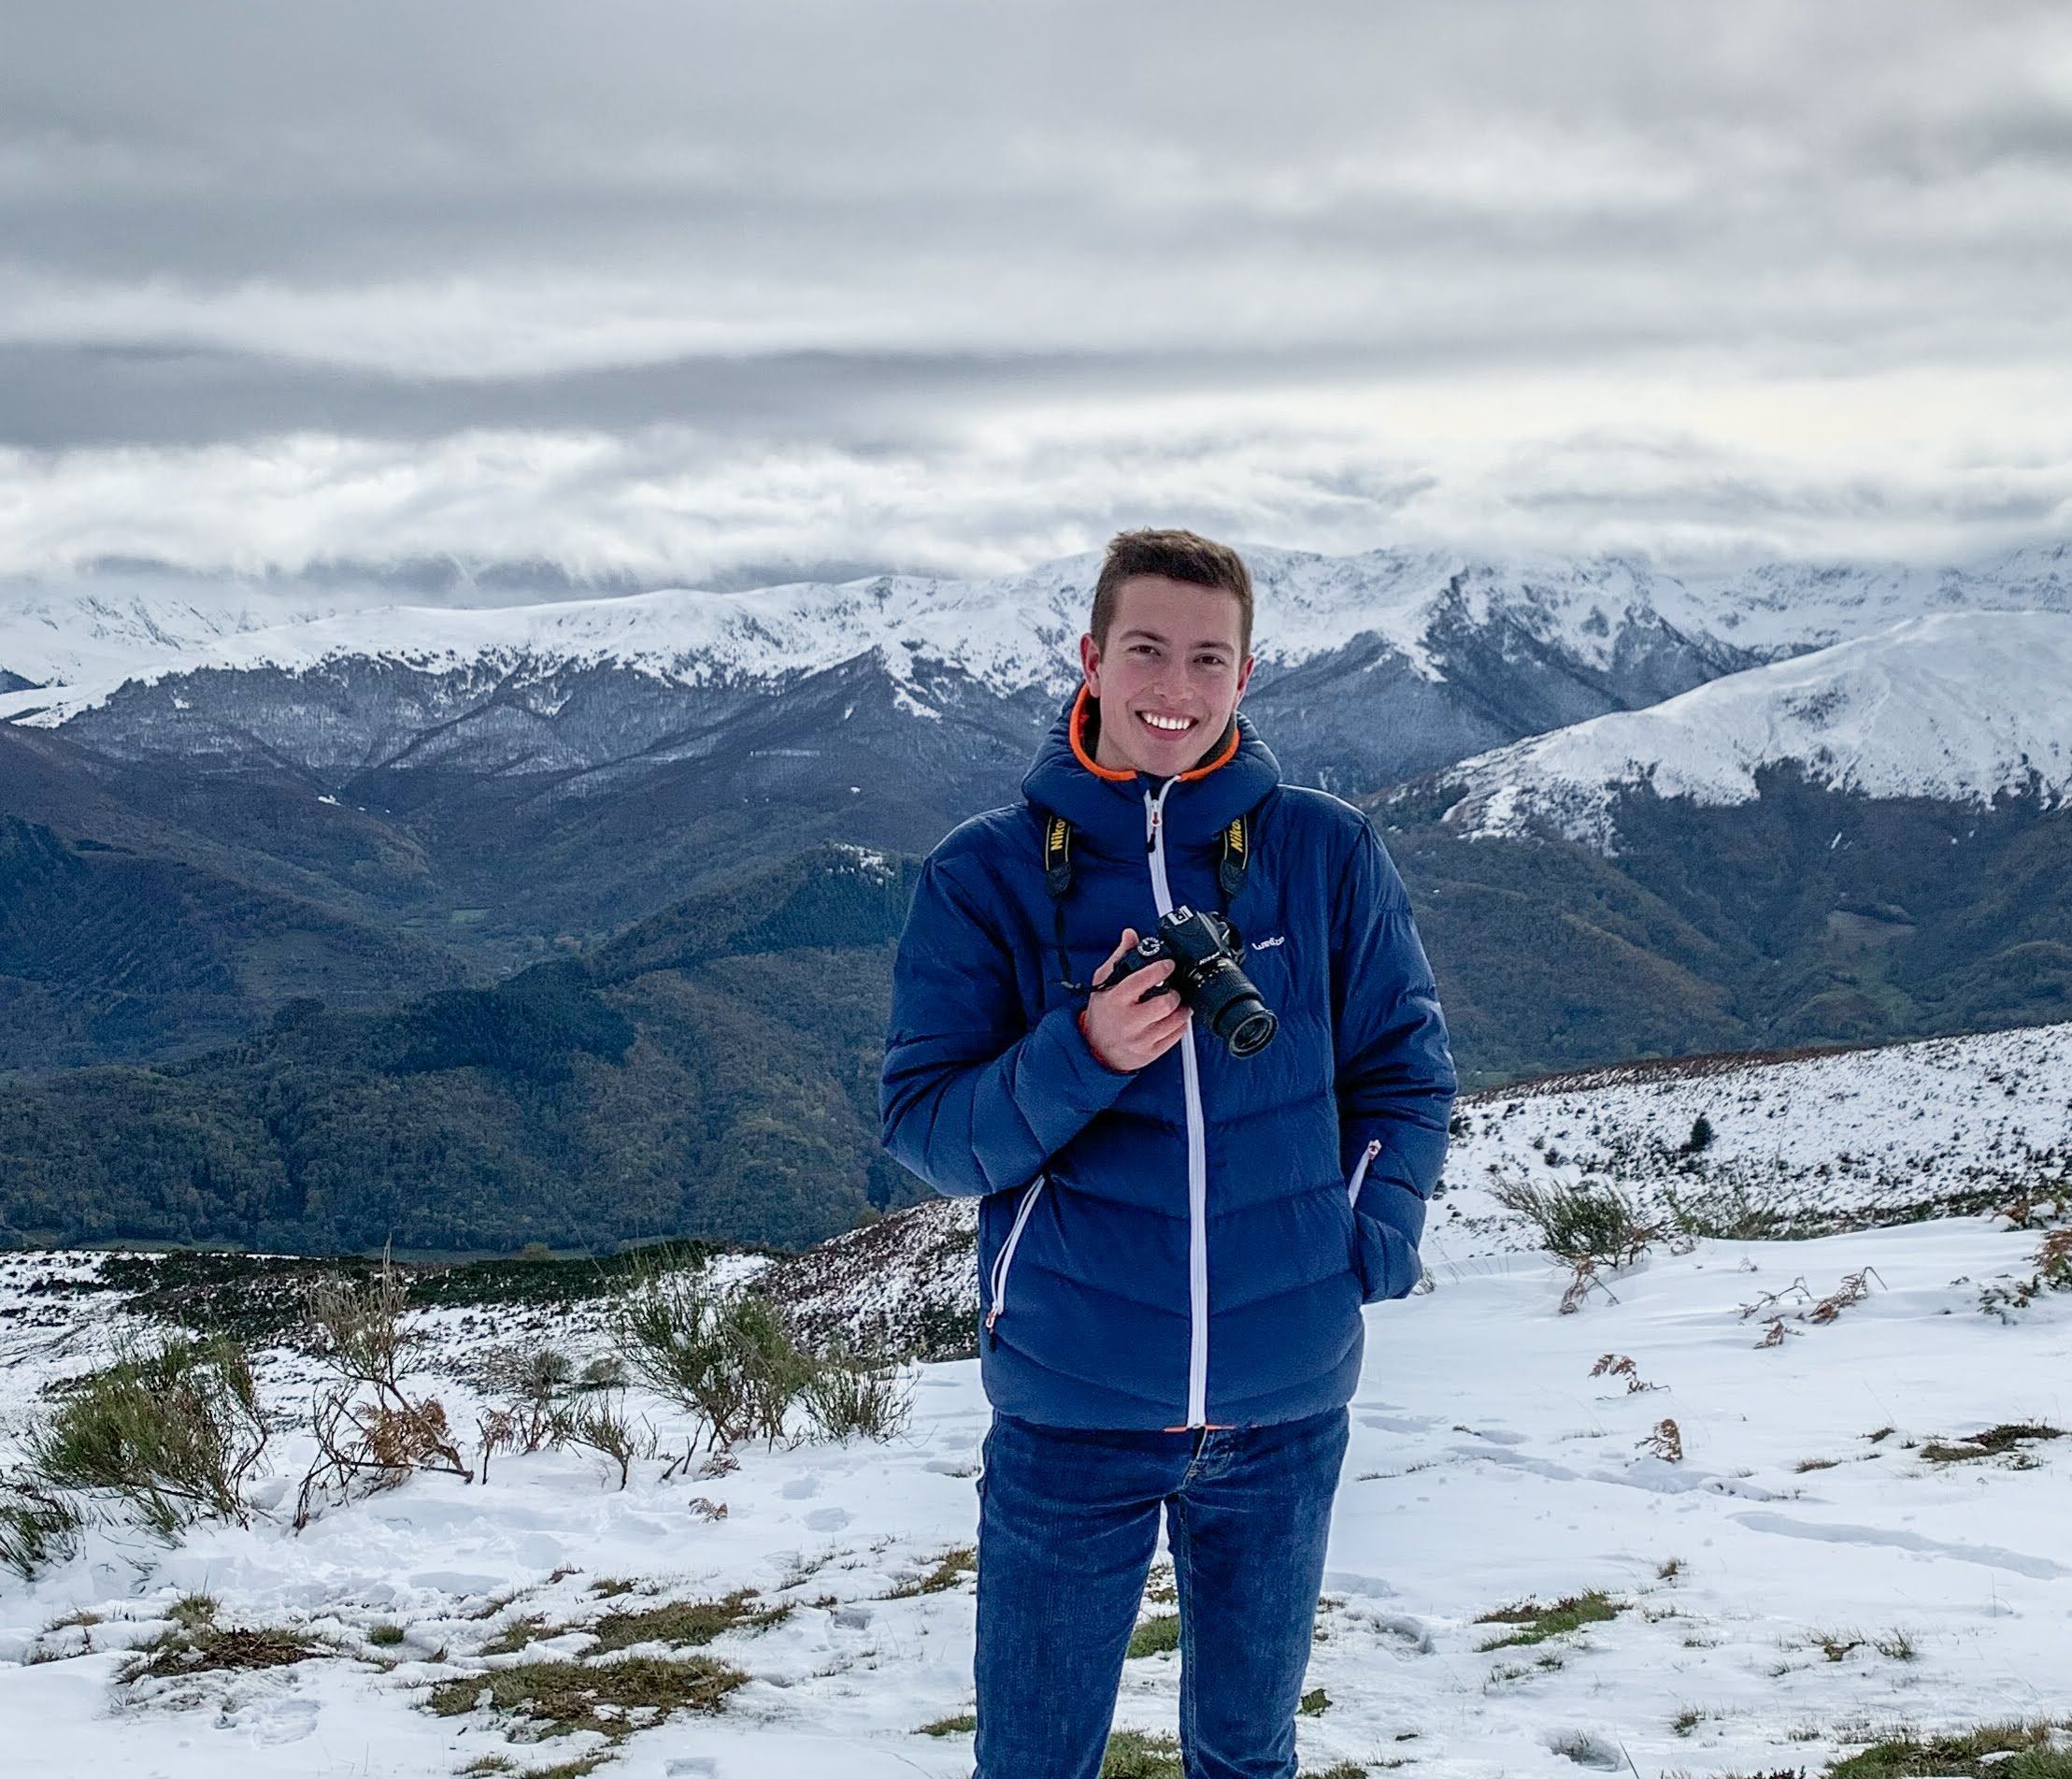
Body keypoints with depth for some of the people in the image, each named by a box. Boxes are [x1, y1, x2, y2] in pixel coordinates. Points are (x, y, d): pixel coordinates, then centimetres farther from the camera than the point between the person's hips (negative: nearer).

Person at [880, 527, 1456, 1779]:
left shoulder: (1329, 855, 0)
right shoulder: (987, 874, -3)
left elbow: (1407, 1068, 8)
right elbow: (926, 1131, -6)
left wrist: (1373, 1240, -5)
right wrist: (1080, 1057, -23)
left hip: (1287, 1404, 1)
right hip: (1069, 1403, -1)